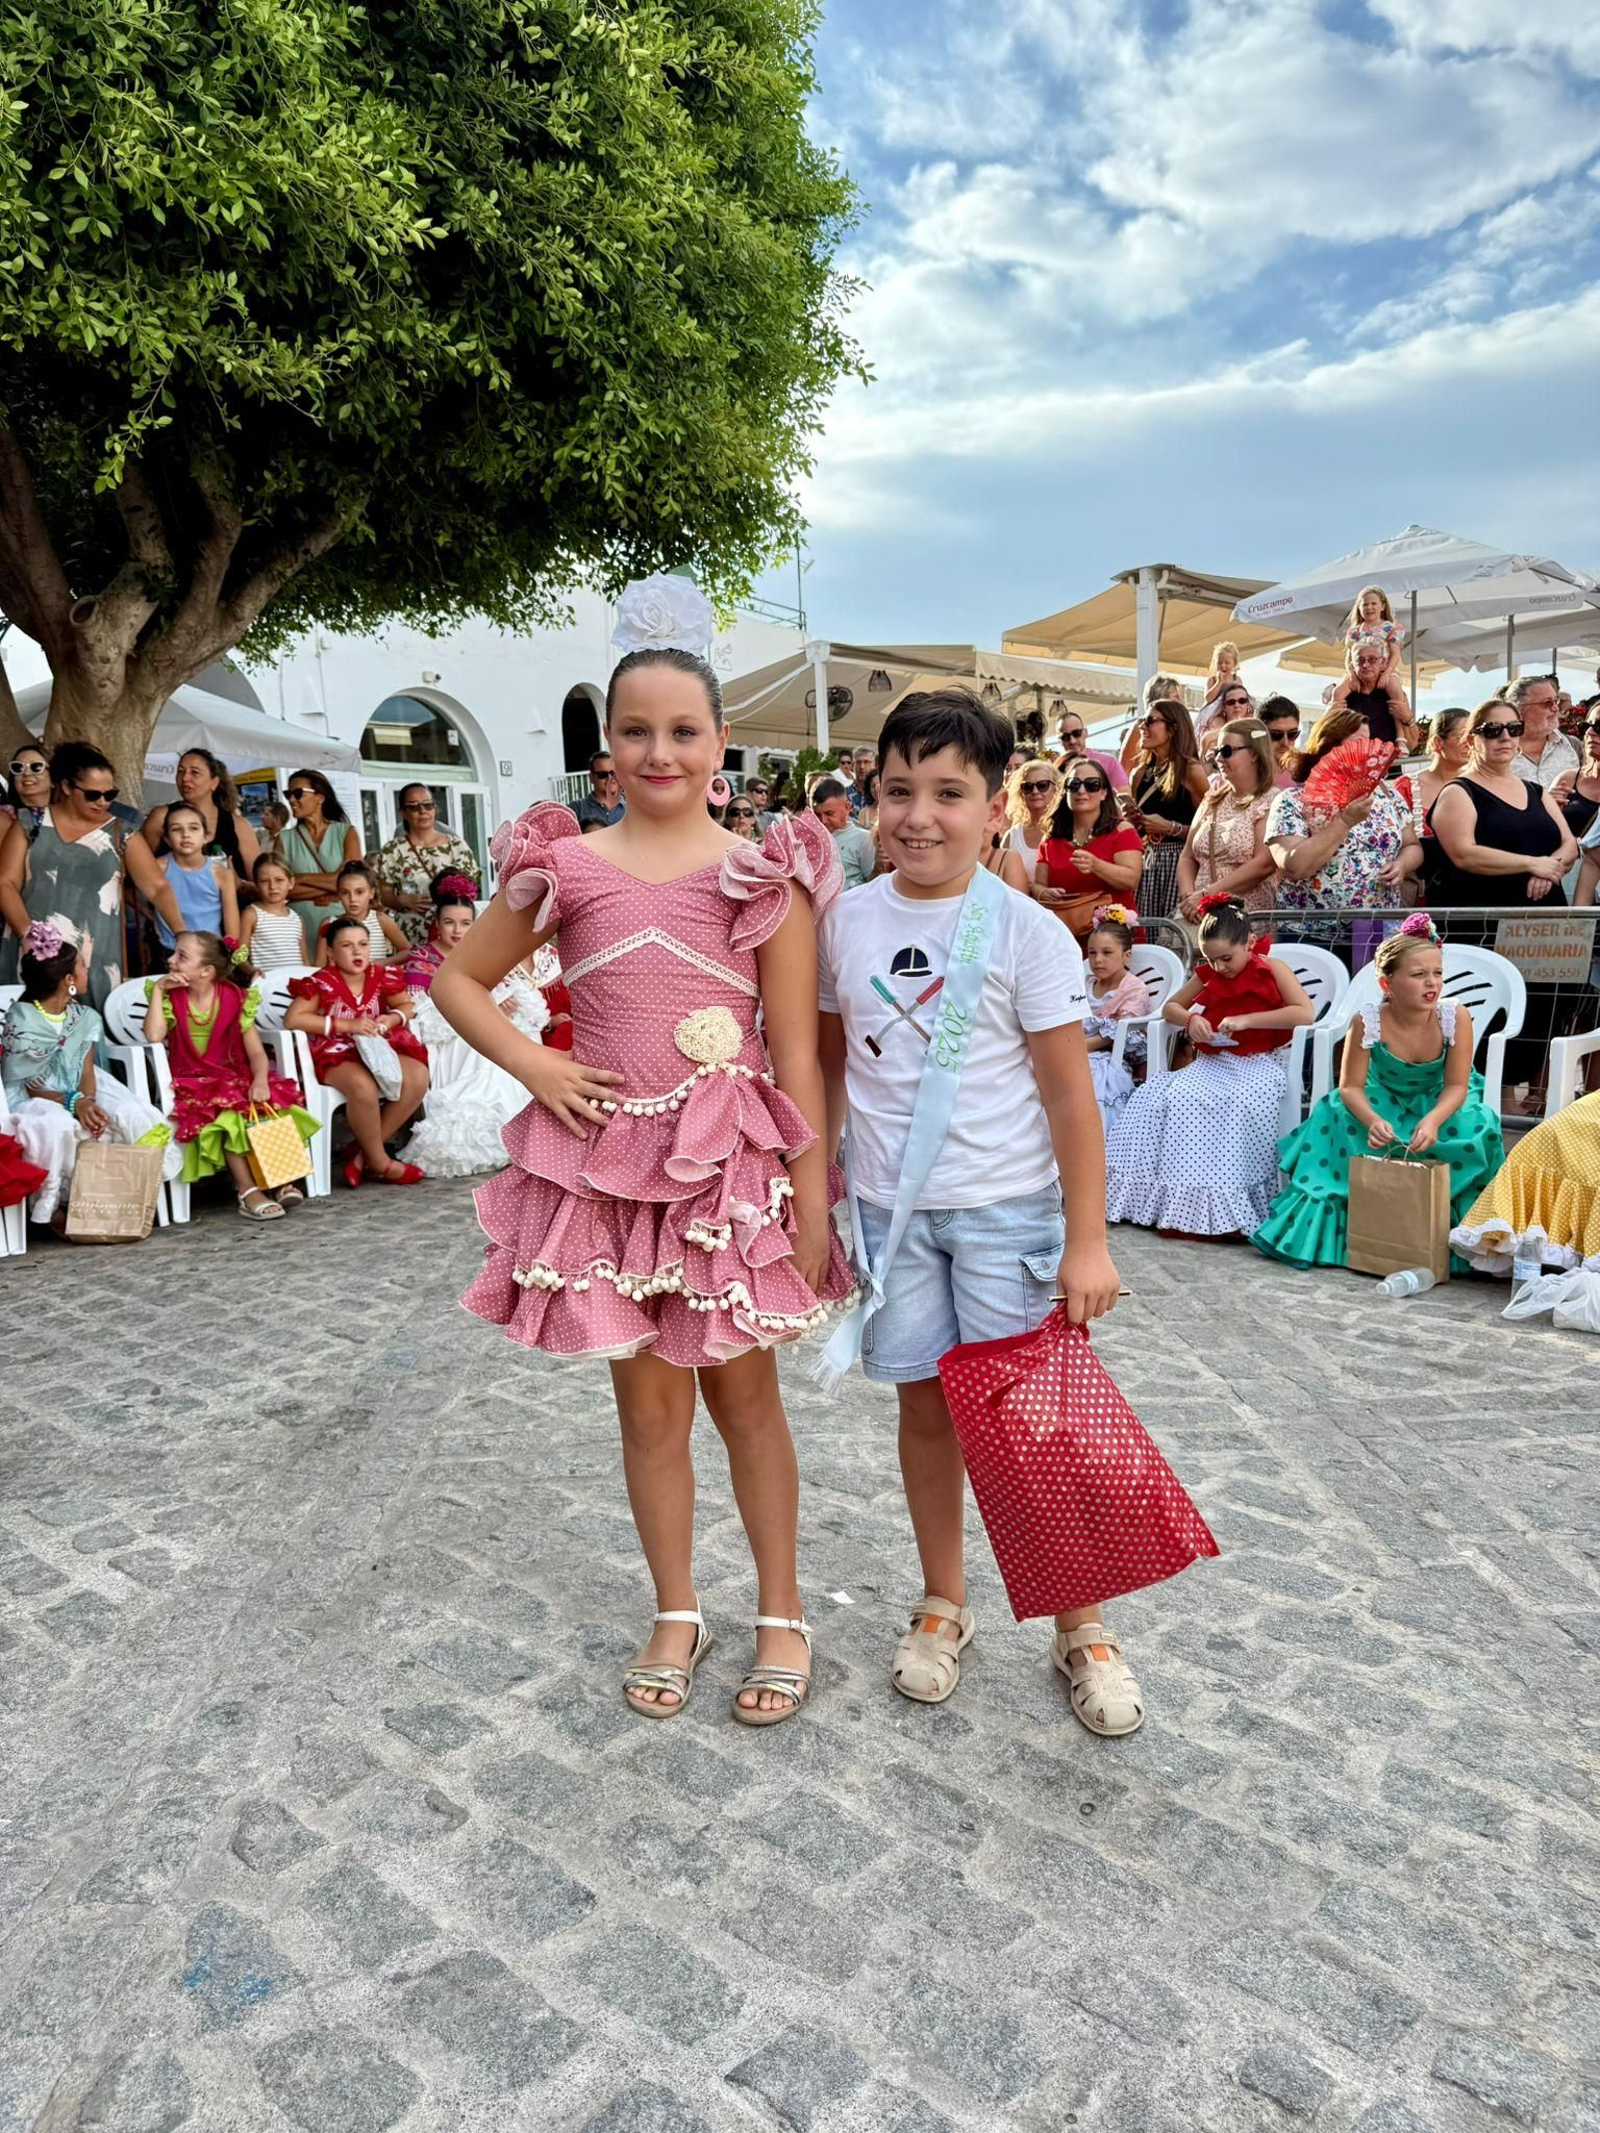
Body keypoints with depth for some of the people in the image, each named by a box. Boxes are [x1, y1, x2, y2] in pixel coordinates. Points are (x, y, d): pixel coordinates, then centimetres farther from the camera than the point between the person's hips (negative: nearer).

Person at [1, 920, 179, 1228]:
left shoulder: (84, 1018, 2)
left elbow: (86, 1071, -3)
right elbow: (30, 1088, -15)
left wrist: (87, 1101, -26)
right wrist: (75, 1103, -30)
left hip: (75, 1094, 6)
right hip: (30, 1101, -6)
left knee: (127, 1114, -21)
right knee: (59, 1127, -38)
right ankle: (51, 1204, -18)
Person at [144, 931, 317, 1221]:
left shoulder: (235, 999, 0)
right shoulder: (170, 997, 1)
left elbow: (256, 1051, -5)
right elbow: (153, 1036, -18)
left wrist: (260, 1080, -25)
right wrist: (158, 989, -14)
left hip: (236, 1077, 2)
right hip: (194, 1084, -1)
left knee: (268, 1104, -28)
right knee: (226, 1112, -31)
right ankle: (248, 1191, -31)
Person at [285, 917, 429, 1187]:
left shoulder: (381, 976, 5)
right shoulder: (321, 983, -8)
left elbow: (407, 1005, 20)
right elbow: (291, 1020, -18)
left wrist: (393, 1018, -6)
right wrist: (347, 1025, -20)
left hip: (378, 1050, 6)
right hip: (336, 1055, -5)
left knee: (417, 1078, -23)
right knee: (363, 1085, -38)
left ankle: (364, 1153, -13)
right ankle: (380, 1162, -15)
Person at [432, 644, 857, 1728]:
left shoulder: (766, 873, -4)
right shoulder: (564, 867, 1)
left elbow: (796, 1051, -4)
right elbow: (458, 978, 12)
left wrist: (812, 1197, -6)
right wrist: (532, 1064, -3)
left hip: (734, 1161, -1)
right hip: (611, 1159, 2)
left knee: (744, 1393, 11)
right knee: (649, 1400, 13)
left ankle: (783, 1616, 30)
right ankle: (677, 1616, 33)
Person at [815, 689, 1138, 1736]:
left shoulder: (1027, 933, -10)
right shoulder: (847, 923, 1)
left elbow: (1070, 1092, -9)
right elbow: (831, 1063, 11)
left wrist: (1088, 1239, -10)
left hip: (1006, 1208, -3)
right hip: (890, 1207, 3)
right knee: (925, 1401, 13)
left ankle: (1082, 1627, 22)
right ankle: (944, 1604, 32)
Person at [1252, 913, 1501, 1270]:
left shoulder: (1455, 1017, -25)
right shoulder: (1368, 1022, -25)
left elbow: (1456, 1086, -22)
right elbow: (1350, 1086, -21)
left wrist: (1433, 1121, -43)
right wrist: (1372, 1120, -43)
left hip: (1440, 1103, 0)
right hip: (1383, 1101, 0)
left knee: (1478, 1127, -30)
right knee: (1334, 1116, -27)